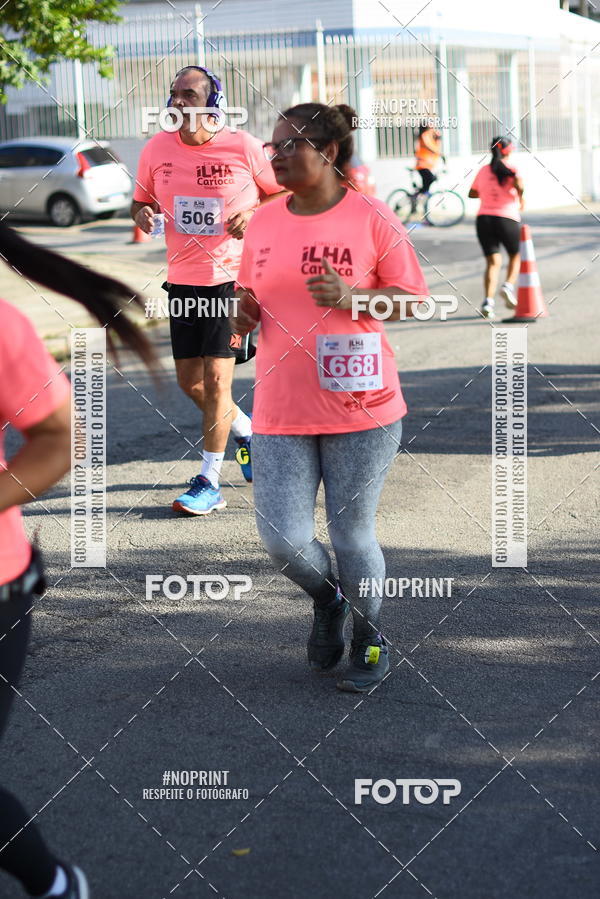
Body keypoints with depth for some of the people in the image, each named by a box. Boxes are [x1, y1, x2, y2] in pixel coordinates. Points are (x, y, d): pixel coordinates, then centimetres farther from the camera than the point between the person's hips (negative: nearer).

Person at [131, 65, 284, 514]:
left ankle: (209, 483, 1)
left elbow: (282, 194, 4)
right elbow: (141, 200, 15)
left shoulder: (243, 147, -8)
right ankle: (247, 429, 38)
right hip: (182, 279, 5)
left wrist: (253, 215, -14)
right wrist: (142, 214, -8)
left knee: (216, 378, -8)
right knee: (189, 379, 10)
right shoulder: (158, 149, 2)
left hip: (232, 276, -5)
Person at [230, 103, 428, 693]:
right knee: (282, 538, -4)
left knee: (352, 535, 5)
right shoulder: (262, 223, 7)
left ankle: (369, 639, 30)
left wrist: (351, 297, -19)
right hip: (281, 412, 3)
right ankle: (326, 599, 30)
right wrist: (242, 313, -5)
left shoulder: (372, 219, -6)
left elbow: (413, 298, -3)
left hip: (362, 407, -3)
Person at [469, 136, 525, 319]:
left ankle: (488, 301, -13)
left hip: (484, 218, 3)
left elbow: (472, 193, 21)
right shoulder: (510, 167, 0)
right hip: (508, 219, -3)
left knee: (493, 262, 4)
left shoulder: (483, 170, 12)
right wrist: (521, 199, -3)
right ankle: (508, 285, -4)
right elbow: (519, 184, -20)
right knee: (516, 255, 19)